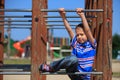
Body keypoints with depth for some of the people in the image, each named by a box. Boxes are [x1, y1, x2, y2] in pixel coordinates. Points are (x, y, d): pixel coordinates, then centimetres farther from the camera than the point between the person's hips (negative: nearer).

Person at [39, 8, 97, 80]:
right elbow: (69, 30, 7)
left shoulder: (91, 44, 1)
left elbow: (87, 30, -13)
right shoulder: (75, 43, 11)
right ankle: (51, 67, -24)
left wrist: (82, 16, -21)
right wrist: (63, 17, -1)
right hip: (74, 73, -1)